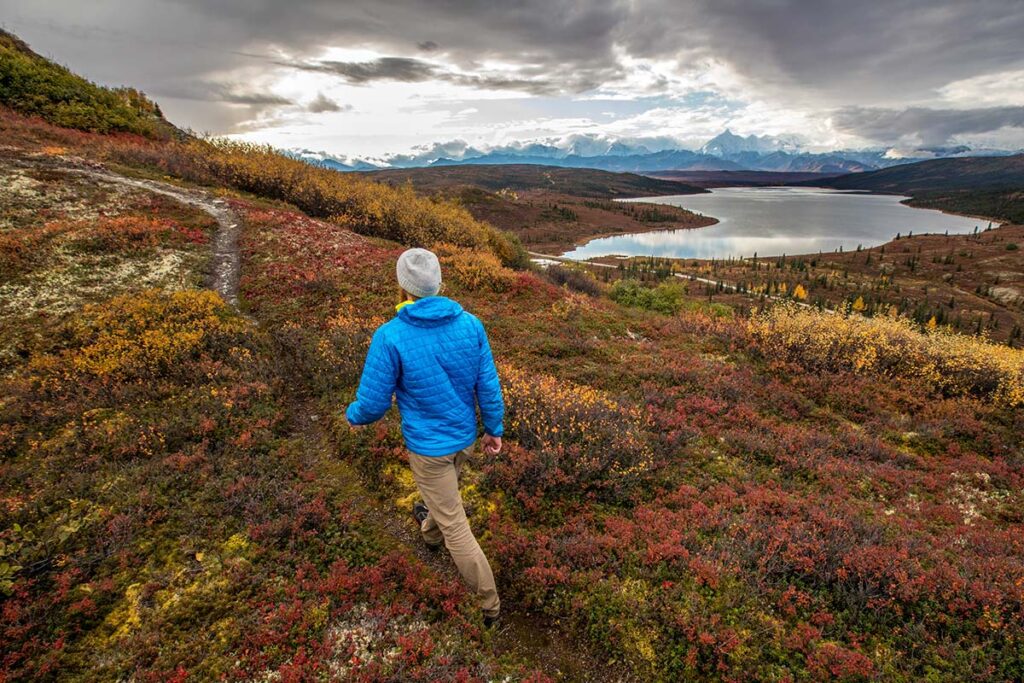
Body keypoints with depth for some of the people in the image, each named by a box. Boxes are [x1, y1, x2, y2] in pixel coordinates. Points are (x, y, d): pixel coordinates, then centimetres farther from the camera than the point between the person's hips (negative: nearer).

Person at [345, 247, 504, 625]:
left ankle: (490, 604, 22)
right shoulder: (470, 324, -14)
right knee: (445, 490, 34)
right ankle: (429, 530, 65)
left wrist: (353, 415, 7)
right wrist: (494, 428, 9)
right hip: (465, 437, 6)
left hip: (427, 446, -5)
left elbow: (373, 403, -16)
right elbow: (488, 385, -6)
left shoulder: (390, 336, -26)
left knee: (455, 527, 9)